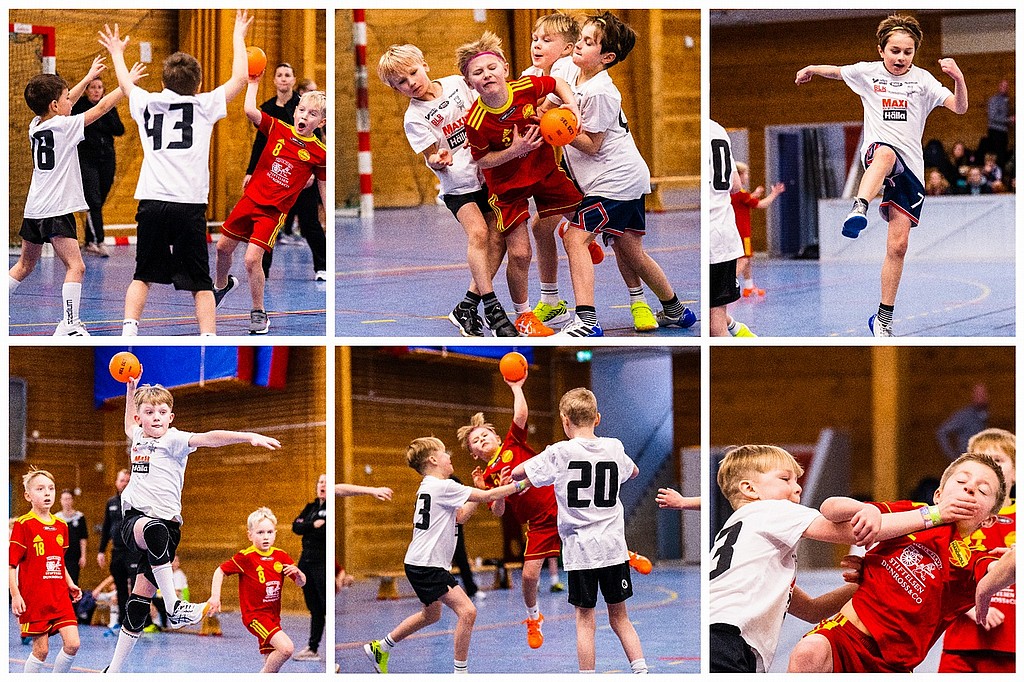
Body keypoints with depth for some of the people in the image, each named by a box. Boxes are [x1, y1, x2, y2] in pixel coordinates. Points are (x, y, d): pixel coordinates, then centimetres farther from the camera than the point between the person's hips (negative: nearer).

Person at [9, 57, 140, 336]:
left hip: (33, 209, 8)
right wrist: (127, 83, 1)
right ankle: (69, 325, -21)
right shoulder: (64, 126, -11)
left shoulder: (36, 126, 10)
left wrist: (89, 77, 32)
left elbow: (65, 103, 26)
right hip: (56, 210, -8)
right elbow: (101, 108, -10)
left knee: (25, 265, 22)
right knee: (75, 266, -12)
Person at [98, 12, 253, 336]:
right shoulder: (205, 105, 7)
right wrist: (238, 37, 31)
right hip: (189, 205, -2)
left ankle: (128, 331, -2)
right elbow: (240, 78, 18)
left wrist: (116, 51, 53)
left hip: (151, 203, 2)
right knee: (201, 284, 2)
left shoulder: (147, 103, 14)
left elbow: (125, 82, 35)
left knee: (143, 276, 13)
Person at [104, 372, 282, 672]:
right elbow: (129, 425, 42)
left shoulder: (173, 440, 0)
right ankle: (173, 608, -39)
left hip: (166, 521, -2)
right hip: (134, 519, 2)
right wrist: (131, 389, 38)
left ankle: (114, 671, 7)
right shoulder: (138, 438, 15)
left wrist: (248, 436, -33)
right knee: (155, 529, -38)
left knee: (140, 601, -2)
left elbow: (209, 438, -19)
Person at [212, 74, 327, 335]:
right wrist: (253, 82, -11)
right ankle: (223, 285, 47)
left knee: (252, 259, -16)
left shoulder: (319, 153, -8)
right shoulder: (278, 129, -3)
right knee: (223, 246, 16)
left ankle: (259, 313, 2)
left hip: (273, 211, -4)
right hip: (250, 199, 4)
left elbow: (323, 189, 1)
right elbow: (250, 110, -14)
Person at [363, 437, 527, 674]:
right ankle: (460, 672, -13)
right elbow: (488, 496, -15)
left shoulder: (428, 488, 15)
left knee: (431, 615, 29)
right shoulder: (443, 487, -16)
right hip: (426, 566, -11)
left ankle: (380, 648, 39)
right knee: (467, 612, -17)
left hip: (419, 564, 11)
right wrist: (519, 485, -6)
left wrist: (478, 490, 13)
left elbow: (459, 517, 19)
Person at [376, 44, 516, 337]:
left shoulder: (458, 83, 1)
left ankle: (467, 307, 4)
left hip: (487, 172, 4)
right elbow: (432, 159, -10)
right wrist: (438, 160, -31)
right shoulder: (414, 118, -8)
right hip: (458, 184, -4)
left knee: (497, 239, -3)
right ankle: (491, 306, -19)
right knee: (478, 232, -23)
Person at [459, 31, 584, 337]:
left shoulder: (527, 87, -21)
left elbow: (557, 83, 0)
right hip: (508, 184, -4)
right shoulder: (476, 122, -29)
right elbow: (481, 160, -14)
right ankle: (523, 314, 16)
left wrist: (572, 108, -16)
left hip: (545, 170, 4)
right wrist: (513, 151, -28)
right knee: (520, 254, -8)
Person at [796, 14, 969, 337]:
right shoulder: (868, 72, 8)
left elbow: (959, 107, -7)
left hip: (910, 166, 2)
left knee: (898, 244, -1)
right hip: (876, 151, -2)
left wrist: (958, 78, -22)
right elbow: (837, 71, 30)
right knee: (886, 153, -42)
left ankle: (883, 318, 9)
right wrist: (811, 69, 26)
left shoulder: (922, 79, 5)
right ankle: (859, 210, -69)